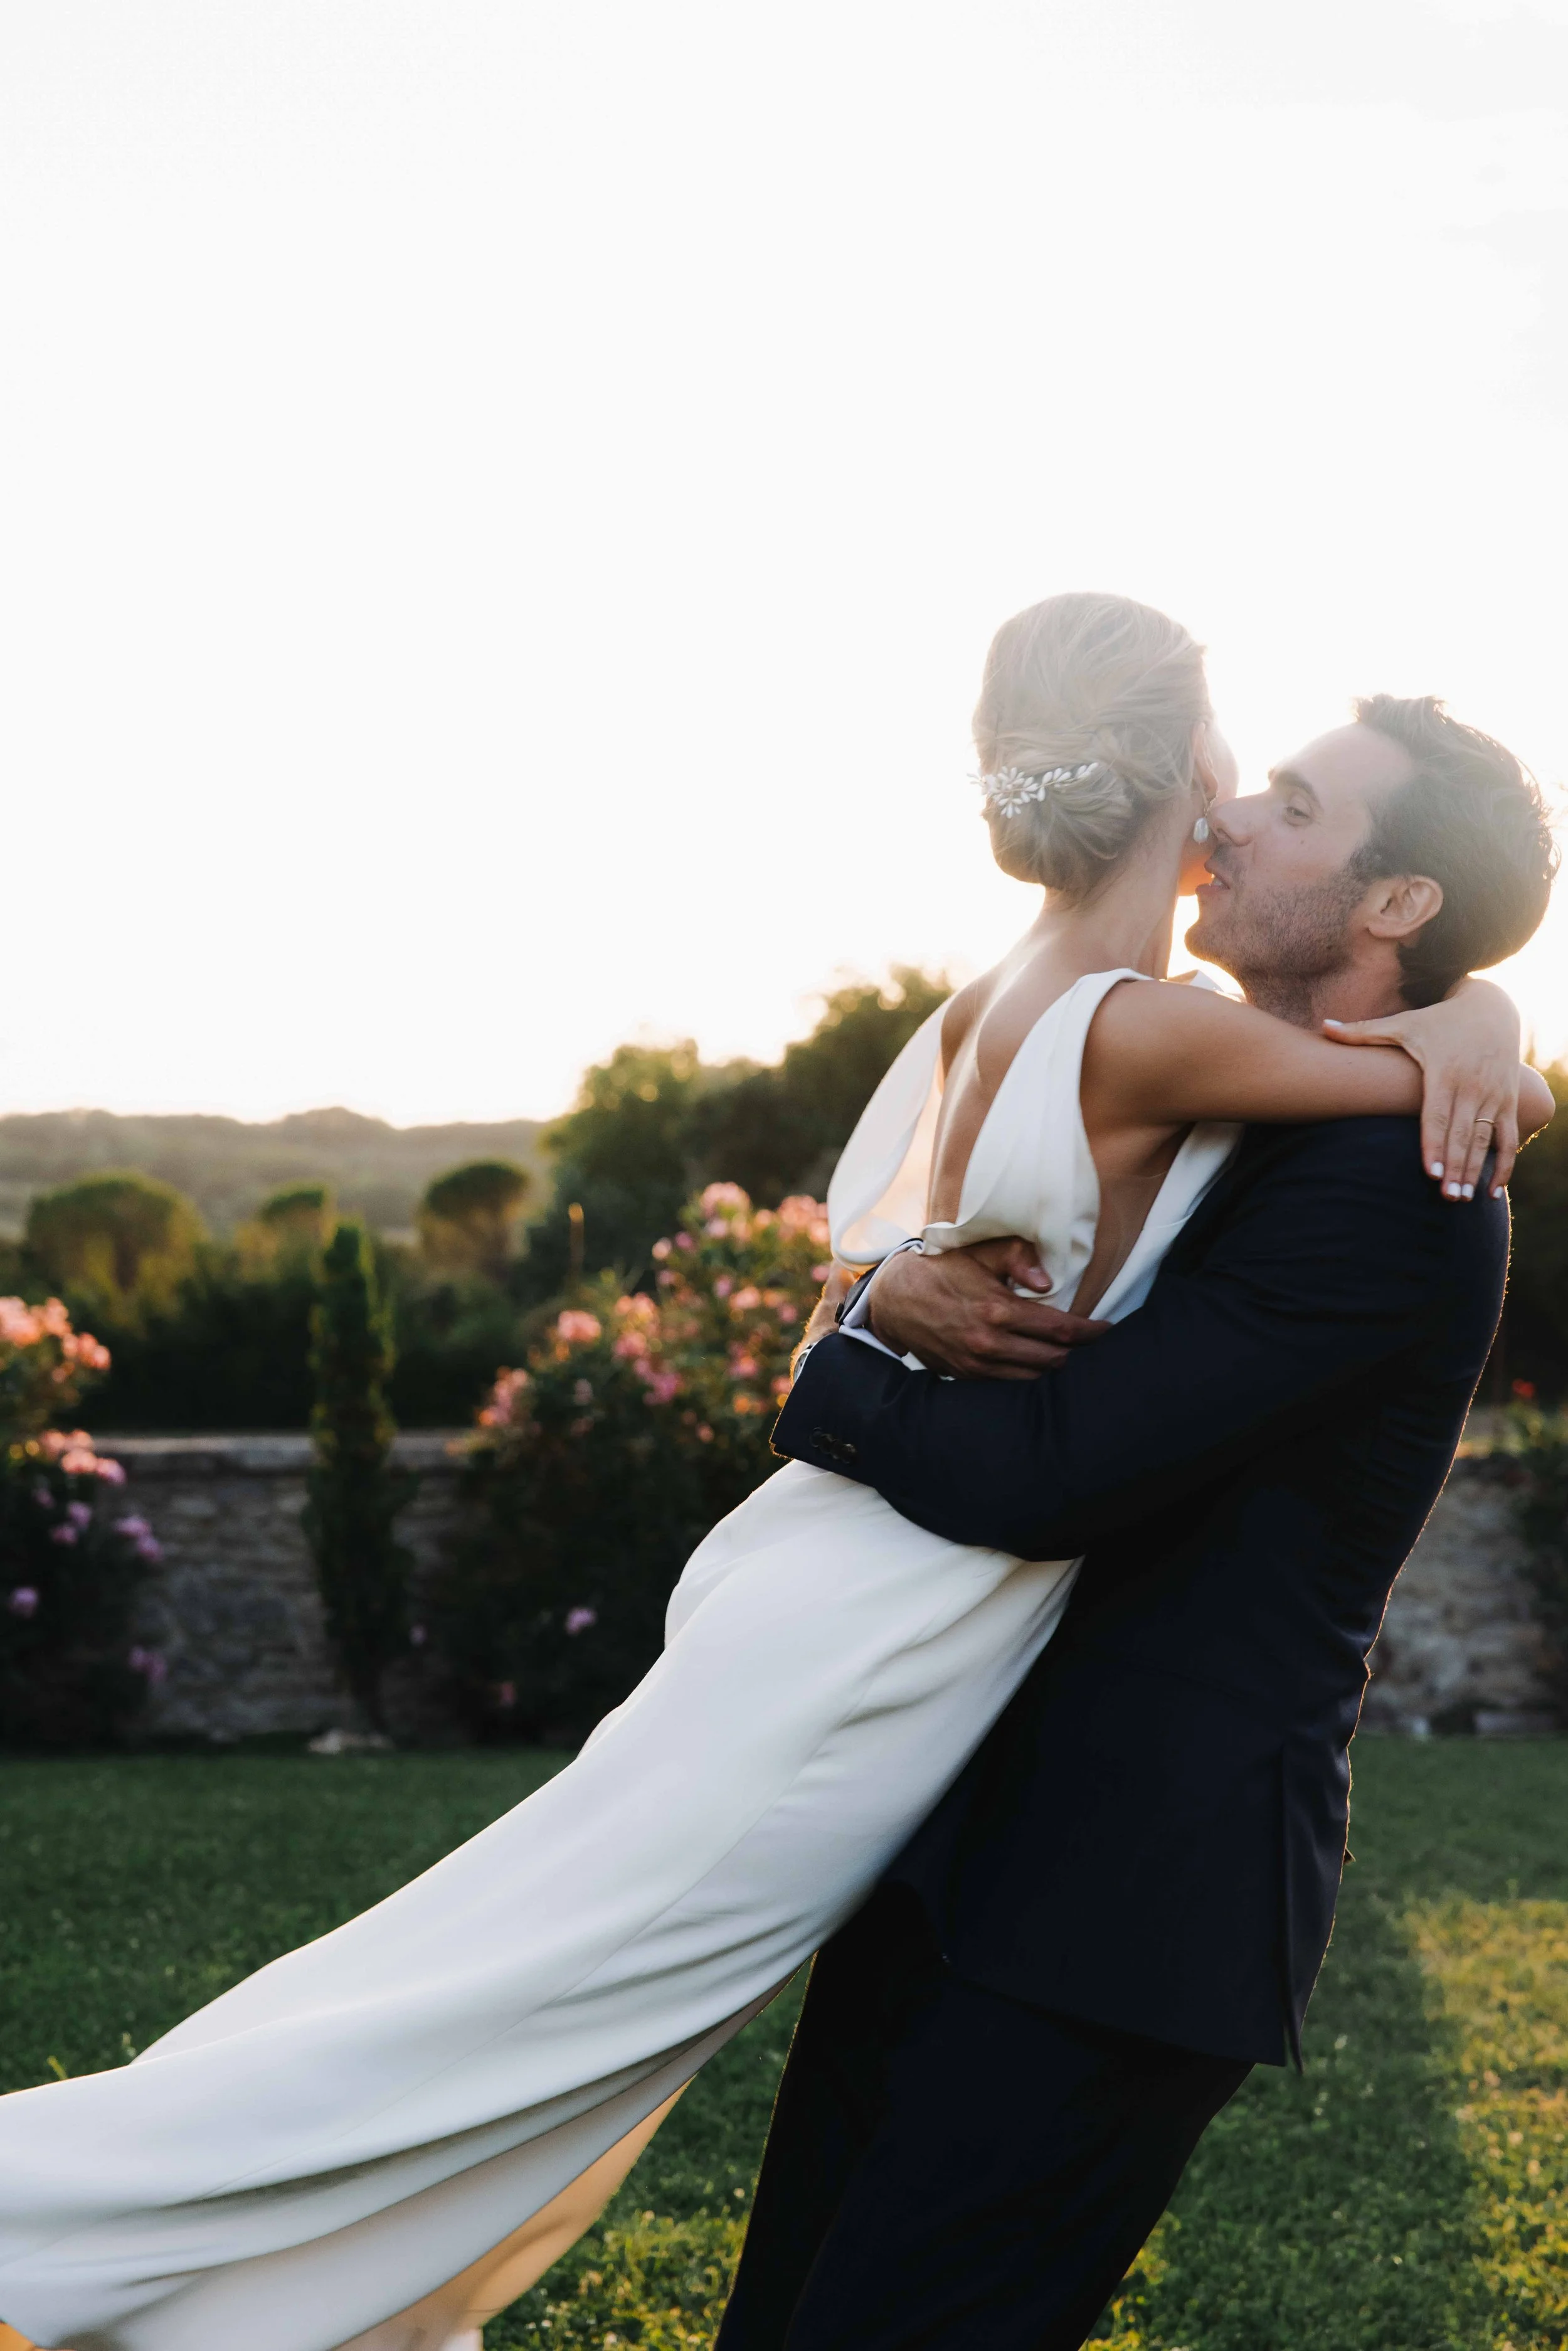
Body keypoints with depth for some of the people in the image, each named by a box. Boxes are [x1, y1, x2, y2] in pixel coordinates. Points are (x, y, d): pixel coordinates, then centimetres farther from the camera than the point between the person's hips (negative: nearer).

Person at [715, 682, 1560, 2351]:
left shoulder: (1397, 1186, -16)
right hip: (965, 1836, 9)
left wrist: (830, 1377, -3)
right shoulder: (1233, 1129, 16)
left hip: (1122, 1899, -9)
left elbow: (1035, 1474, -22)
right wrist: (894, 1299, -7)